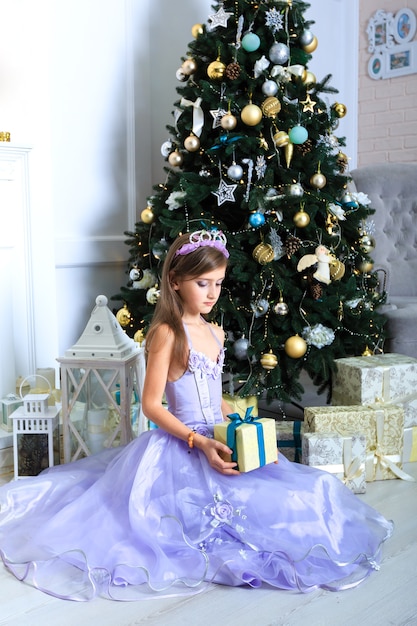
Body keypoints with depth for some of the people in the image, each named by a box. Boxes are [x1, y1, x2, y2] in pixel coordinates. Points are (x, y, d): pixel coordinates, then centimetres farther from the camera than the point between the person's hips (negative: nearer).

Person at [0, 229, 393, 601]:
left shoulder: (215, 333, 12)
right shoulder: (167, 333, -12)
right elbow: (151, 405, -14)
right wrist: (199, 441, -22)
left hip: (219, 440, 8)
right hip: (182, 446, -8)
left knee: (306, 487, 1)